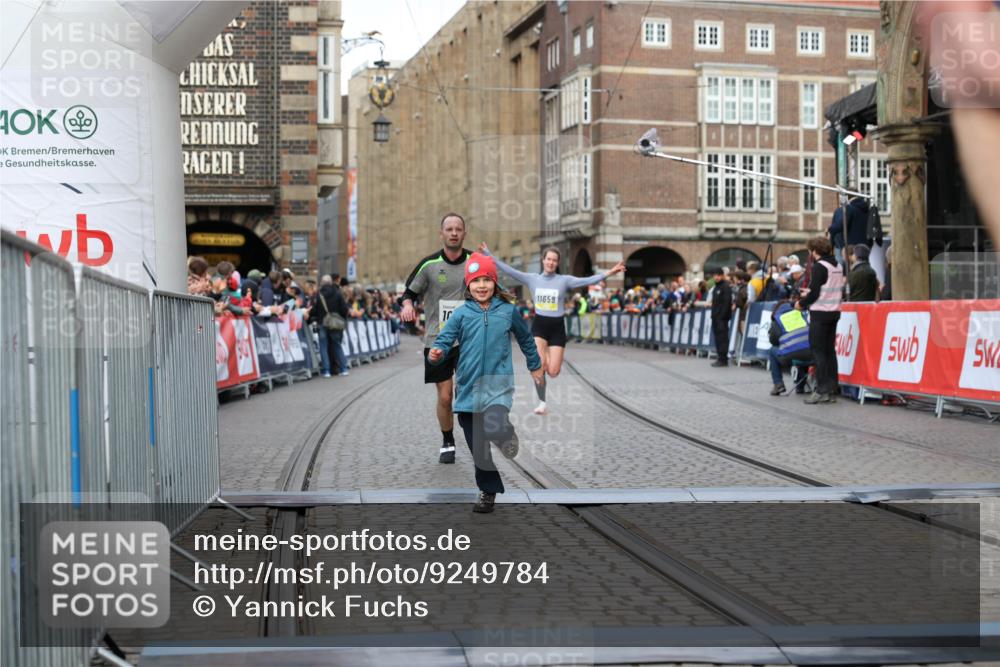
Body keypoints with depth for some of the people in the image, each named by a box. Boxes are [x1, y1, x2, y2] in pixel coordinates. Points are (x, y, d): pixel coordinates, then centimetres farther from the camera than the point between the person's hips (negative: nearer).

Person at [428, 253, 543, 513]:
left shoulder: (508, 310, 2)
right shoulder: (461, 313, 0)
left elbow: (525, 338, 18)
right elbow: (444, 341, -7)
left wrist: (535, 366, 28)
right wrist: (436, 354, -29)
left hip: (498, 386, -2)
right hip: (469, 388, 2)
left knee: (496, 429, -27)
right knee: (478, 447, 6)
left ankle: (507, 437, 7)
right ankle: (488, 490, 22)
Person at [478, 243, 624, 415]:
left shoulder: (564, 280, -2)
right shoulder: (532, 279, 2)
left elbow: (587, 281, -13)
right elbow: (509, 270, -2)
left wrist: (610, 272, -26)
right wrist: (488, 255, -9)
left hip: (557, 327, 0)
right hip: (539, 325, 0)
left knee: (553, 372, -8)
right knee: (539, 364, -19)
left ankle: (550, 358, 31)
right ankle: (542, 402, -1)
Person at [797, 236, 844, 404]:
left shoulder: (819, 266, -13)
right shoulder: (837, 266, 12)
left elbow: (814, 293, -17)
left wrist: (801, 303, 0)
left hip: (820, 313, -8)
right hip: (834, 312, 8)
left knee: (818, 351, -4)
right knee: (830, 350, 10)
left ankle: (822, 390, -6)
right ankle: (831, 390, 11)